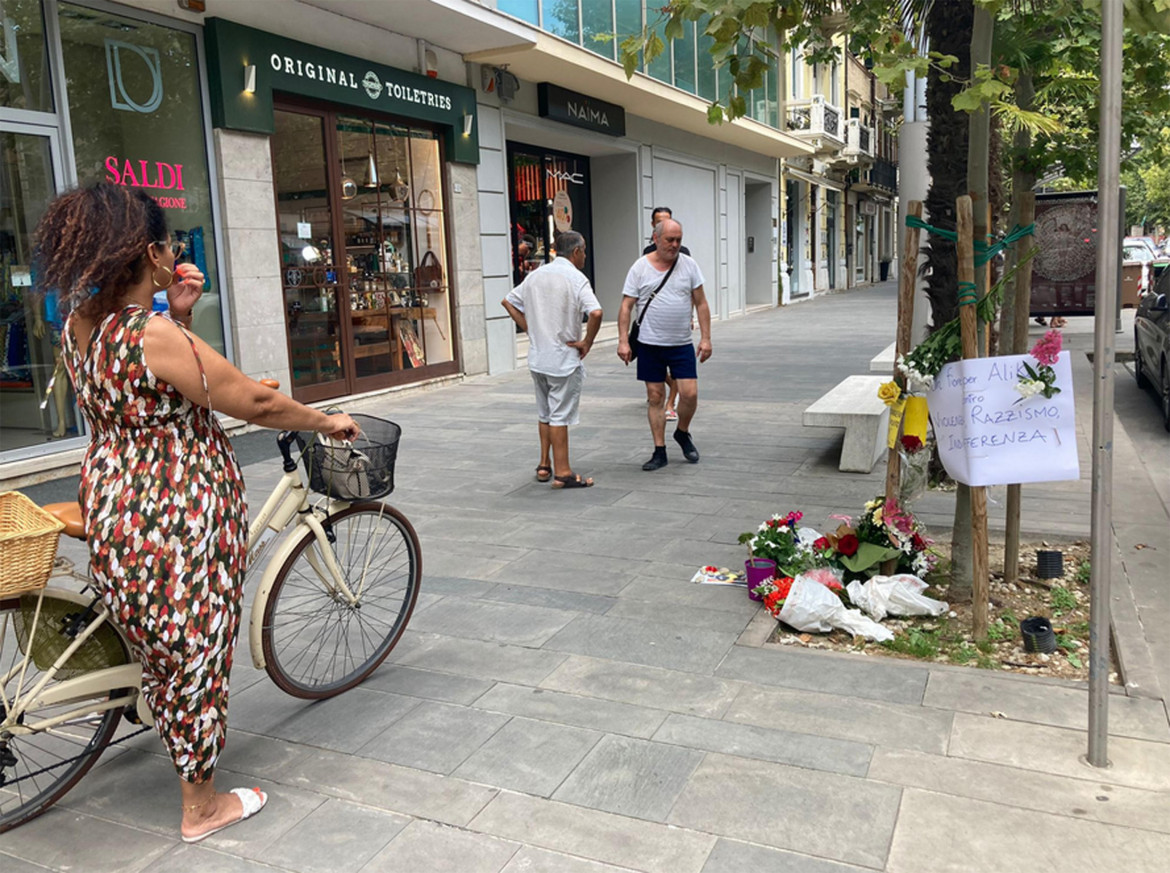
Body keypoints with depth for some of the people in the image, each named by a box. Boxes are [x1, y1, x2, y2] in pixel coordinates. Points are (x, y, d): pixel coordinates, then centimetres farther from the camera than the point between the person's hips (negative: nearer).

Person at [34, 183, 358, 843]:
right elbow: (253, 402, -18)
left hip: (114, 509, 9)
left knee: (162, 651, 24)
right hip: (178, 522, -9)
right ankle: (203, 806, 26)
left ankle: (187, 751, 45)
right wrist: (327, 421, -3)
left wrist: (177, 315, 3)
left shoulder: (78, 326, 3)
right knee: (197, 655, 8)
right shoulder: (154, 334, -24)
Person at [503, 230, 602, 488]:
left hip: (537, 357, 6)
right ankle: (562, 473, 4)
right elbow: (596, 313, -27)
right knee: (560, 416, -1)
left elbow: (508, 302, 15)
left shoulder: (535, 275, 8)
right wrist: (586, 343, -14)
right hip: (565, 358, -6)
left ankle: (544, 466, 26)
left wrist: (530, 329, 12)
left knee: (544, 413, 19)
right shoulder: (575, 278, -13)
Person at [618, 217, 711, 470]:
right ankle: (660, 451, 13)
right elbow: (626, 307, -2)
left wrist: (705, 338, -3)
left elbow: (701, 303, 4)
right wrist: (623, 340, -10)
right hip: (649, 344, -1)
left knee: (690, 393, -6)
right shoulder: (640, 267, -2)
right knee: (655, 396, 4)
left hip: (682, 344, 1)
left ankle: (682, 433, 23)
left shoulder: (689, 265, 2)